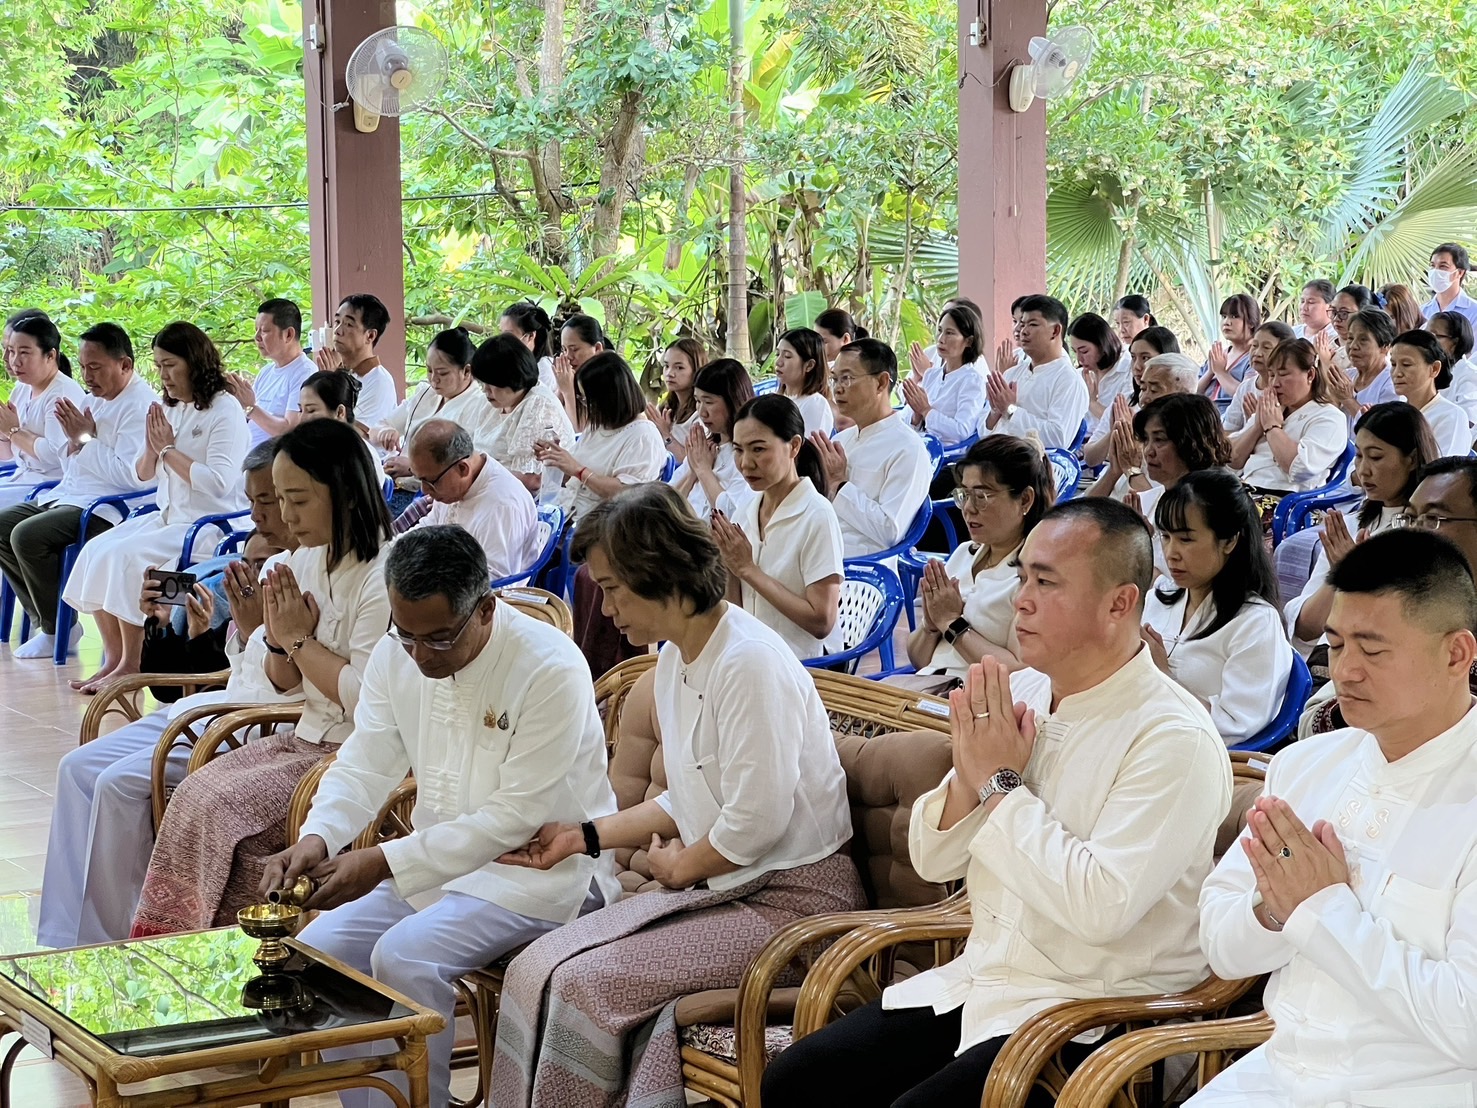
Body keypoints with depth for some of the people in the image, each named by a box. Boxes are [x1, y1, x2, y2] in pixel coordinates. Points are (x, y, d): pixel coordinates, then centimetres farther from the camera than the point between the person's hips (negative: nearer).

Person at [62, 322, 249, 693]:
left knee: (125, 556, -24)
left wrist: (169, 450, -15)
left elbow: (219, 482, -22)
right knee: (95, 551, -9)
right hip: (168, 516, 9)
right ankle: (113, 658, -5)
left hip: (210, 524, -9)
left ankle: (130, 665, -14)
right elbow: (143, 475, 18)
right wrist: (152, 448, -4)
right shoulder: (169, 409, 13)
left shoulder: (225, 410, -12)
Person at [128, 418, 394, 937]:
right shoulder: (306, 560, 11)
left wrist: (300, 639, -11)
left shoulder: (381, 576, -16)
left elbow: (364, 697, -23)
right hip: (304, 737, 8)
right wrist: (279, 637, -3)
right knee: (195, 792, -13)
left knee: (215, 806, -20)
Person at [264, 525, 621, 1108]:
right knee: (318, 947, -9)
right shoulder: (395, 656, -1)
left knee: (405, 957, -27)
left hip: (542, 866, -7)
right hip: (439, 858, 7)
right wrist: (315, 839, -20)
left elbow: (517, 817, -22)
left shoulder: (550, 668, -22)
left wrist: (387, 862, -26)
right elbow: (362, 766, 3)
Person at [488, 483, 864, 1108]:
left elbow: (756, 822, -21)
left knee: (586, 984, -19)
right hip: (718, 888, 9)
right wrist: (585, 836, 15)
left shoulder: (749, 663, -20)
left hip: (789, 898, -9)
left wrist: (680, 864, -5)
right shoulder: (674, 659, 10)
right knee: (539, 967, -5)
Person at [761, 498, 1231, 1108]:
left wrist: (1002, 785, -18)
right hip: (978, 980, 7)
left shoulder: (1176, 738, -17)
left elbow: (1101, 908, -27)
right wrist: (969, 774, -11)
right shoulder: (1020, 692, 5)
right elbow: (932, 860, 10)